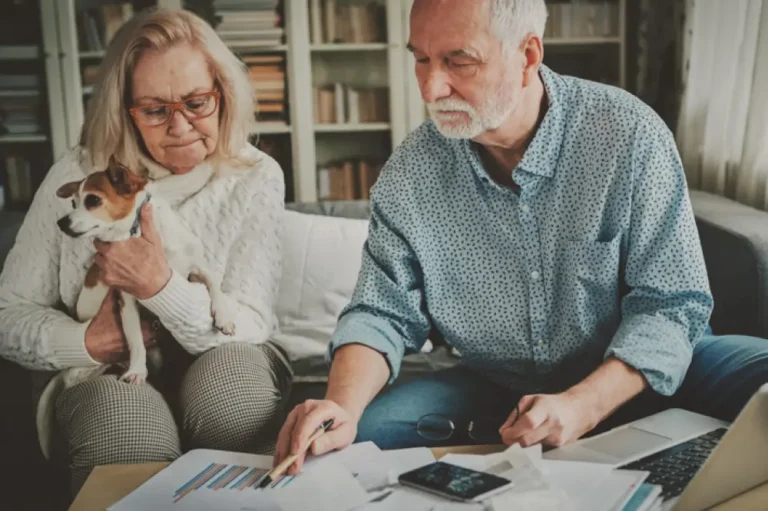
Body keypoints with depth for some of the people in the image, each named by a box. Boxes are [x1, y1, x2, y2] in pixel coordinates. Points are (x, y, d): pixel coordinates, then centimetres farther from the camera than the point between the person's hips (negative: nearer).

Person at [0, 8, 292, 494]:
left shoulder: (254, 177, -5)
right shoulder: (77, 176, -3)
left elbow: (249, 329, -12)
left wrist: (160, 286, -29)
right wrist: (85, 341, -19)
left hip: (220, 368, 1)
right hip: (103, 376, 0)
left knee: (231, 371, -33)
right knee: (124, 415, -34)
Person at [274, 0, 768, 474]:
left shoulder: (626, 133, -16)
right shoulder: (411, 172, -8)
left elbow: (672, 303, -14)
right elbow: (384, 311, -4)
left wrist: (583, 405, -30)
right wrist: (343, 405, -25)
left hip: (631, 378, -2)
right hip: (495, 390, 2)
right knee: (358, 430, -19)